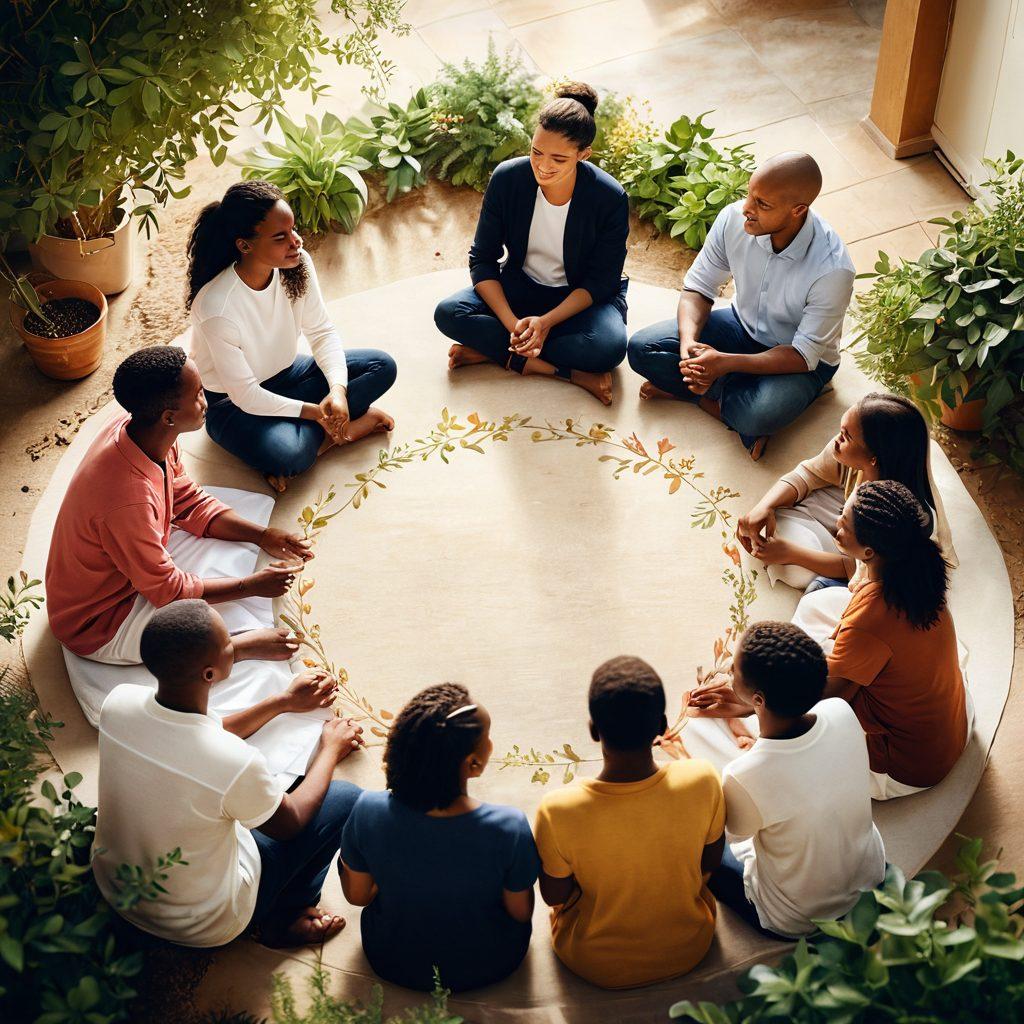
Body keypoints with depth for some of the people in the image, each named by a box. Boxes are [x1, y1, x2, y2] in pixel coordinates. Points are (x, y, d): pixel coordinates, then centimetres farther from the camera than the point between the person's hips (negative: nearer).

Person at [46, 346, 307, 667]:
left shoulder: (137, 430, -14)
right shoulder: (127, 499, -40)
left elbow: (191, 503, 3)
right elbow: (167, 589, -25)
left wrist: (263, 536, -6)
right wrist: (251, 586, -15)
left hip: (136, 568, 9)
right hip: (97, 626, -9)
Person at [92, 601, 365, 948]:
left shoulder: (119, 701, -19)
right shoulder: (236, 763, -37)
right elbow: (289, 823, -12)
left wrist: (285, 702, 13)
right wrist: (331, 749, 4)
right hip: (200, 927, -5)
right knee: (346, 797, 4)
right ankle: (284, 919, 23)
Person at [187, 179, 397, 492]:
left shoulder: (297, 264, -17)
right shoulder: (217, 308, -34)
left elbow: (322, 332, -5)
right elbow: (246, 395, -25)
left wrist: (338, 389, -22)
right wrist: (315, 412, -22)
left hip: (285, 373, 7)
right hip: (233, 403, -7)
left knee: (382, 366, -8)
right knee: (286, 455, -37)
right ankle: (352, 422, -10)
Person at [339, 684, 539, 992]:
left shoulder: (369, 811, -29)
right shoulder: (509, 828, -33)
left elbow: (357, 895, -10)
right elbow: (521, 912, -14)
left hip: (393, 964, 1)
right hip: (488, 967, -1)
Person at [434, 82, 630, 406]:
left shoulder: (610, 198, -22)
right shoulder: (507, 178, -17)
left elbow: (601, 281, -15)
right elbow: (482, 258, -11)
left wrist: (547, 321, -29)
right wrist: (512, 323, -26)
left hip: (582, 297, -2)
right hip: (520, 287, 3)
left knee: (610, 346, -35)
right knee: (448, 312, -24)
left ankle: (493, 351, -21)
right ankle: (569, 373, -27)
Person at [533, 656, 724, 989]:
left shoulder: (558, 811, -33)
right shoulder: (701, 780, -29)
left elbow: (554, 895, -14)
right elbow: (711, 861, -9)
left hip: (597, 966, -1)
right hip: (689, 950, 2)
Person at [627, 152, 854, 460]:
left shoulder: (833, 269, -33)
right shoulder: (733, 219, -20)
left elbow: (804, 356, -26)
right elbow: (697, 288, -7)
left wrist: (726, 363, -38)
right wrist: (688, 342, -28)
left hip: (803, 360, -4)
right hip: (742, 325, 5)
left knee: (755, 417, -36)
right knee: (641, 348, -14)